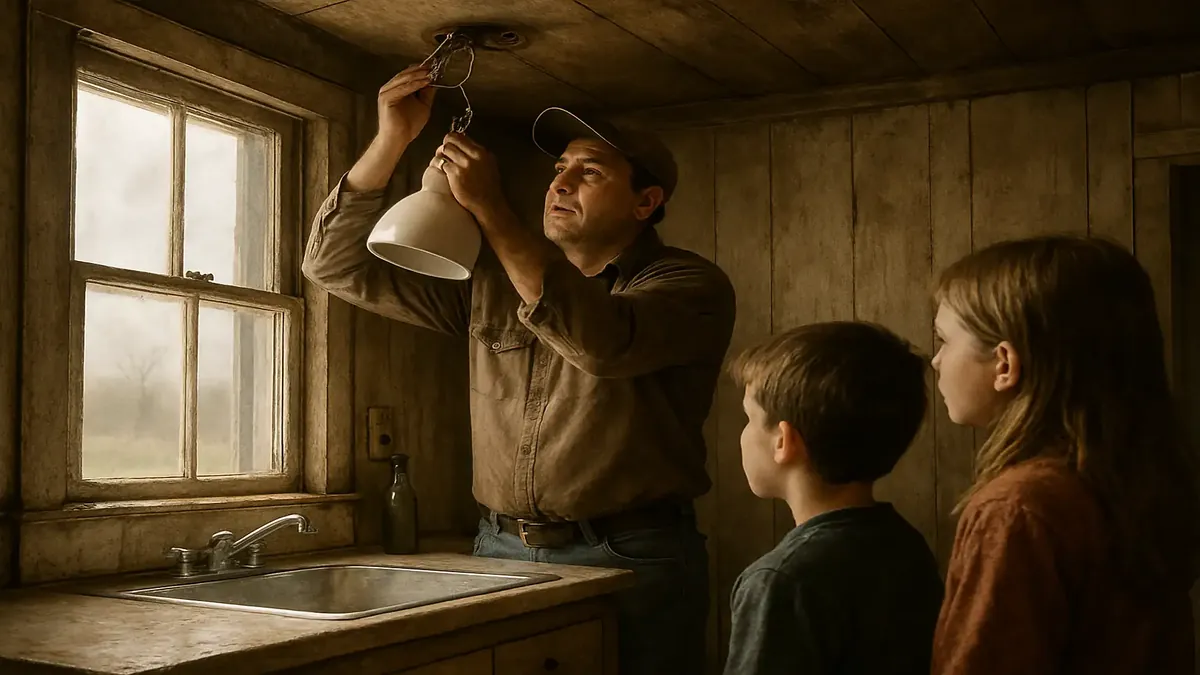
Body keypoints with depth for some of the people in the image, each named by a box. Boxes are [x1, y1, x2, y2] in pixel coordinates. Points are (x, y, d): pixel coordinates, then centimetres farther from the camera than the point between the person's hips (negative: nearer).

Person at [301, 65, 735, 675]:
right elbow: (338, 265, 9)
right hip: (501, 551, 4)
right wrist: (391, 140, -4)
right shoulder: (491, 279, 10)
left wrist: (489, 208, -23)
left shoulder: (691, 285, -5)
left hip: (630, 561, -3)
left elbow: (606, 343, -27)